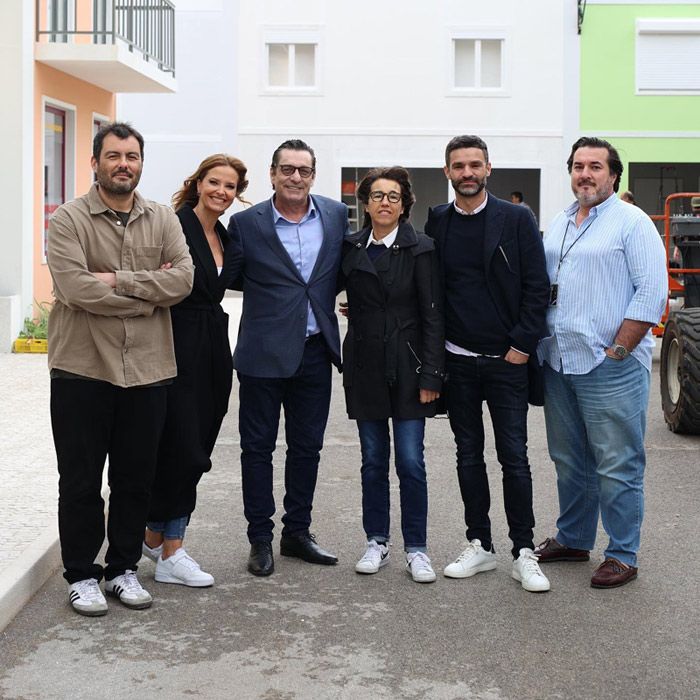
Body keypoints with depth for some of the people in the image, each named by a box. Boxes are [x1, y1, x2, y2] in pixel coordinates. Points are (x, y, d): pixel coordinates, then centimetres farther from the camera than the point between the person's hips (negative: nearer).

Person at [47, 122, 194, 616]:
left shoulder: (163, 220, 7)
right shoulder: (70, 220, -4)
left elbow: (183, 279, -7)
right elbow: (76, 287, -18)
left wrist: (119, 281, -16)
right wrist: (150, 292, -11)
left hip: (147, 369, 3)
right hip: (83, 369, -3)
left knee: (136, 478, 12)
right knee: (81, 480, 7)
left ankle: (124, 568, 27)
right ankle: (82, 575, 20)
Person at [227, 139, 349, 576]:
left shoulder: (336, 215, 4)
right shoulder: (247, 223, -5)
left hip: (315, 351, 3)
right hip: (264, 352, -3)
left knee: (307, 446, 12)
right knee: (258, 446, 5)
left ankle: (297, 532, 26)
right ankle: (260, 540, 17)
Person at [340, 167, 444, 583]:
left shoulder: (420, 249, -4)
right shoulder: (351, 248, 6)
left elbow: (433, 316, -6)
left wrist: (431, 375, -11)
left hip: (407, 366, -3)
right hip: (365, 365, 3)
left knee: (411, 461, -2)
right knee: (373, 460, 9)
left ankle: (416, 549, 8)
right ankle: (377, 543, 20)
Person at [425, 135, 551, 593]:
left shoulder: (516, 220, -2)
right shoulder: (437, 223, 5)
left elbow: (537, 286, -5)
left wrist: (522, 345, -10)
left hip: (507, 360, -3)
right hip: (457, 361, 3)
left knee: (514, 456, -1)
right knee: (469, 456, 10)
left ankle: (524, 552, 8)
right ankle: (480, 546, 20)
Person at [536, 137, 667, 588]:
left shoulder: (632, 223, -6)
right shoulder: (558, 225, 16)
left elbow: (653, 293, -12)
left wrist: (617, 351, -15)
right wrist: (538, 344, 10)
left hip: (611, 367, -7)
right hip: (558, 364, 7)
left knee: (617, 467, -1)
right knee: (569, 461, 16)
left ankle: (623, 557, 8)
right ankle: (573, 539, 30)